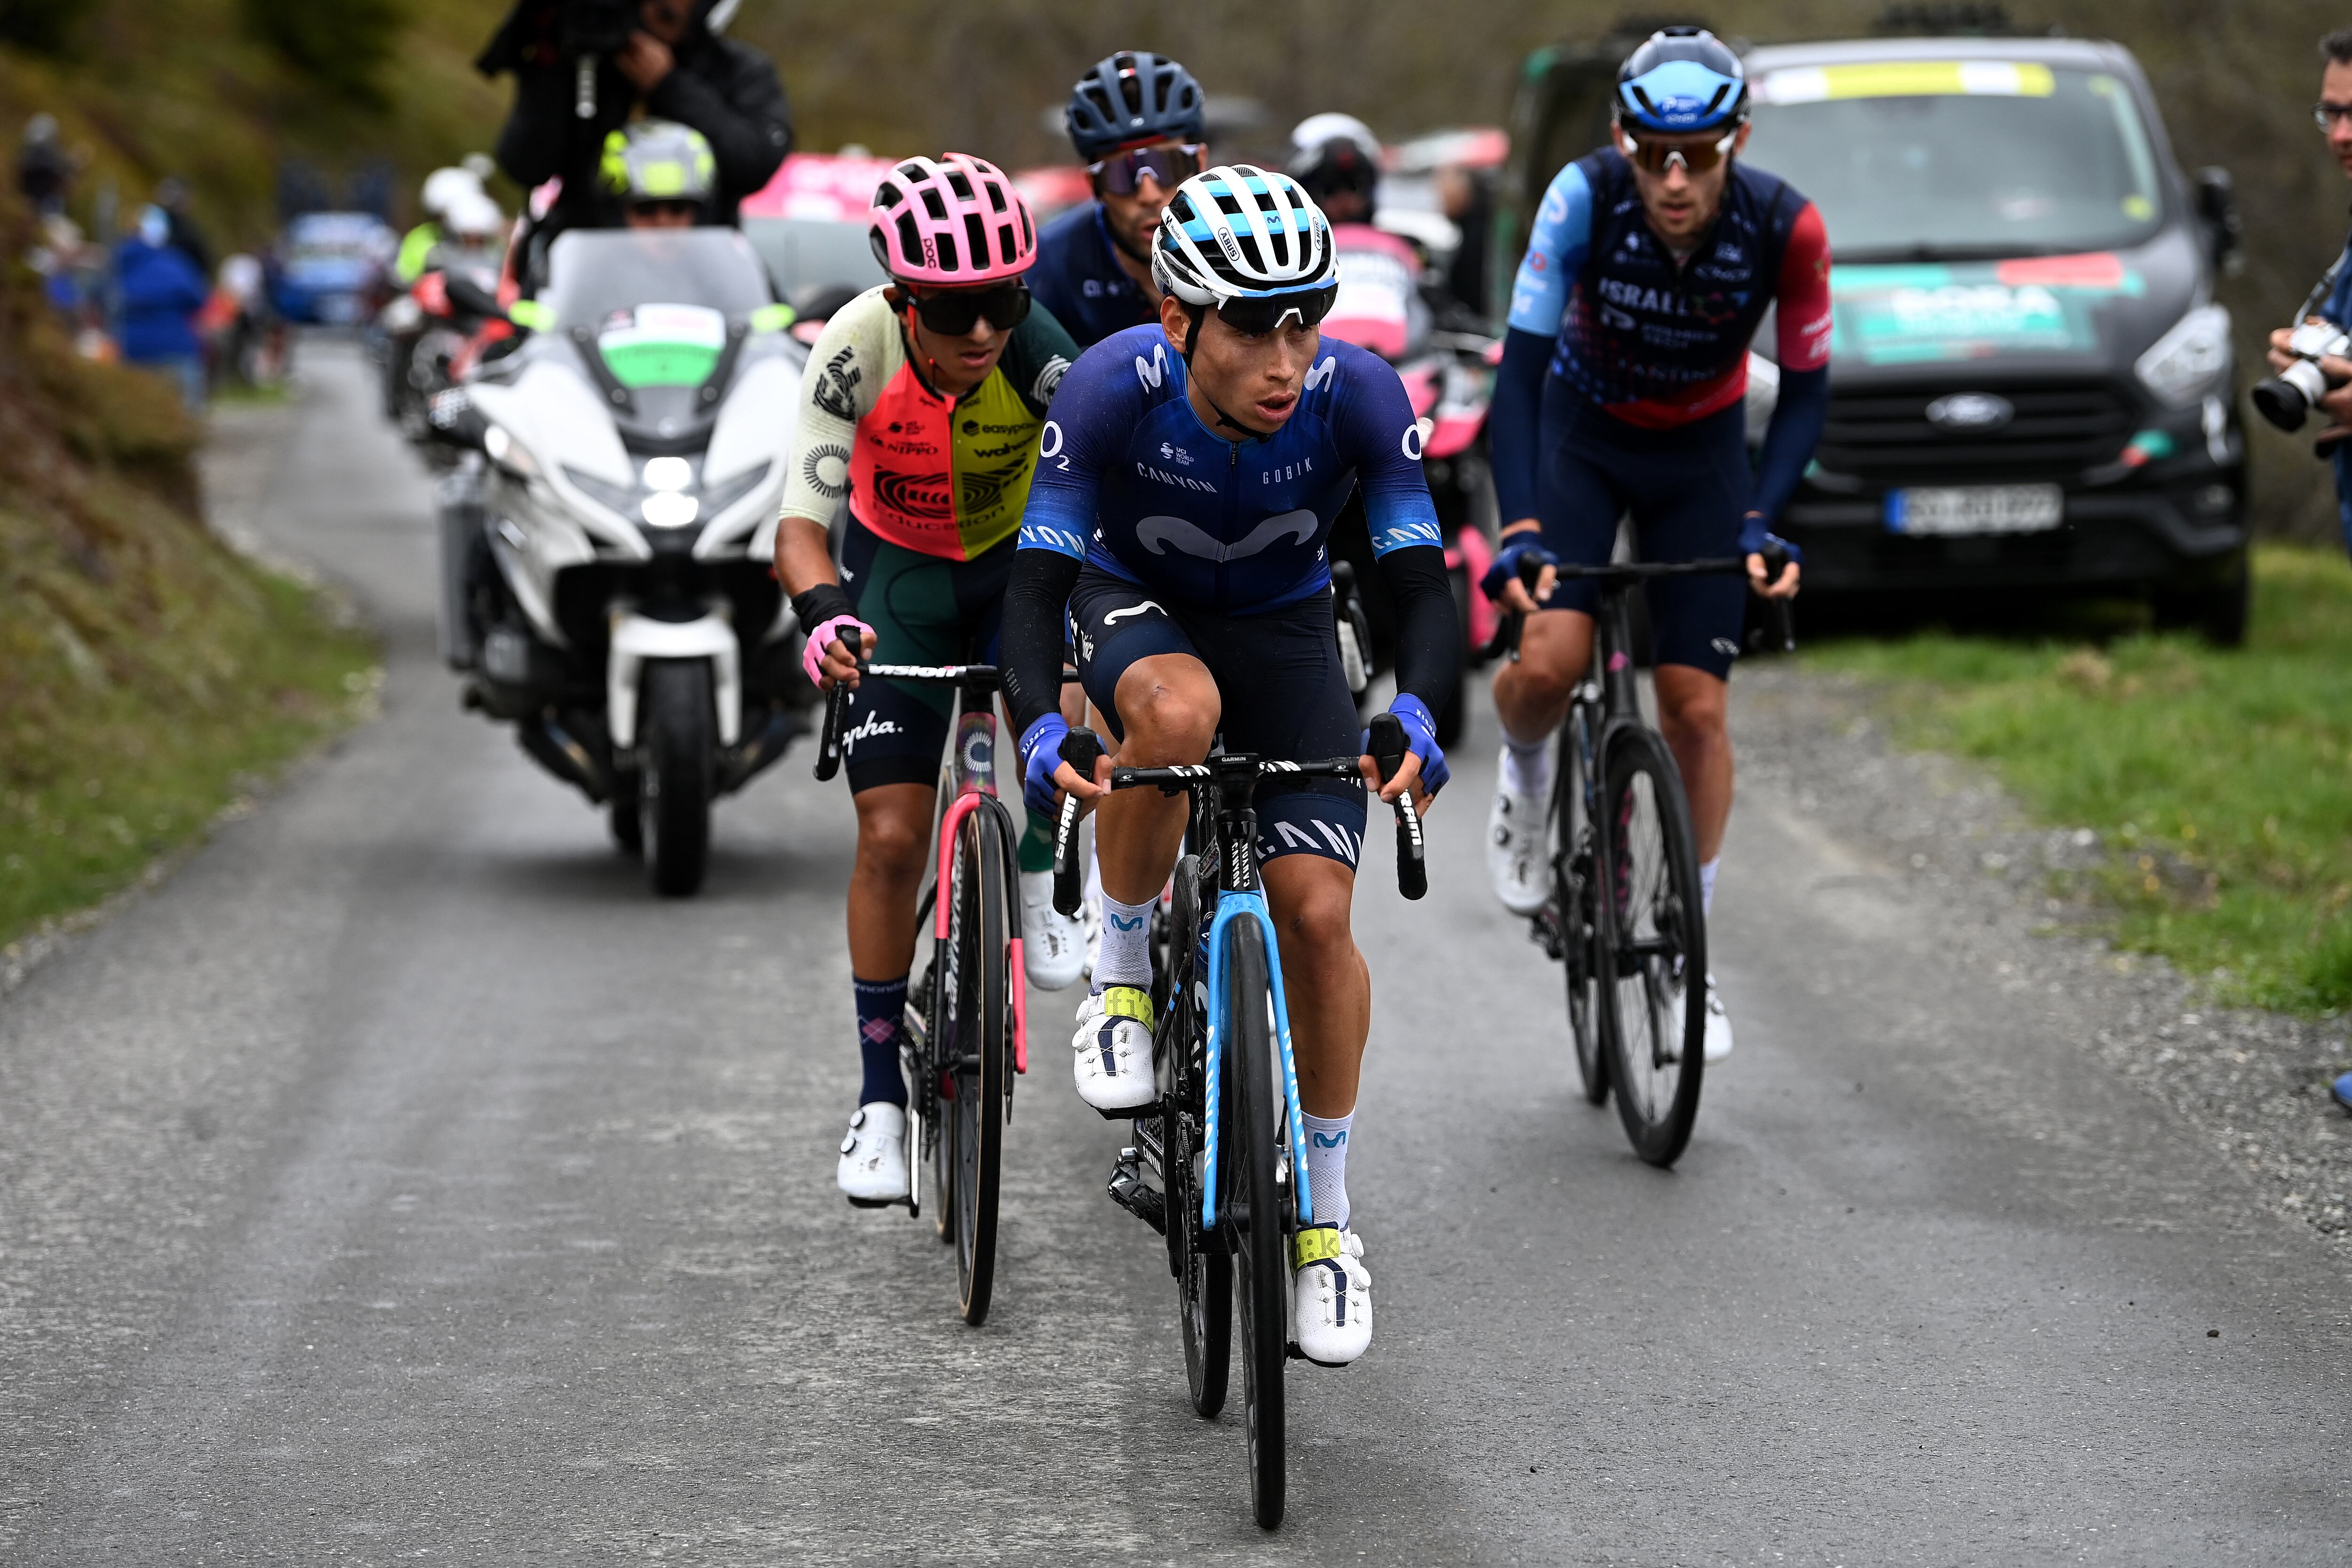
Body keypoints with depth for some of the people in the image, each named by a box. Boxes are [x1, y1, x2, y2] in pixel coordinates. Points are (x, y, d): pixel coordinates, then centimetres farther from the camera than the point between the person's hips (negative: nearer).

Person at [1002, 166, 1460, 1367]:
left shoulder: (1357, 397, -28)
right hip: (1133, 606, -1)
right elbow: (1036, 583, -32)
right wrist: (1038, 730, -50)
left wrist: (1415, 714, -49)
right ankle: (1123, 976, -12)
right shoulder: (1114, 389, -32)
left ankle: (1325, 1212, 6)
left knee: (1317, 910, -12)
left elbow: (1422, 586, -29)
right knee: (1179, 711, -38)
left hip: (1281, 627, 1)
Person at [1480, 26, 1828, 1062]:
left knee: (1695, 706, -4)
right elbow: (1521, 364, -30)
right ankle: (1525, 781, 14)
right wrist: (1519, 527, -40)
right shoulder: (1585, 197, -30)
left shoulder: (1785, 229, -27)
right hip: (1579, 434, -1)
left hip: (1701, 453, 1)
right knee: (1550, 661, -22)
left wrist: (1760, 520, -28)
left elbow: (1805, 391, -15)